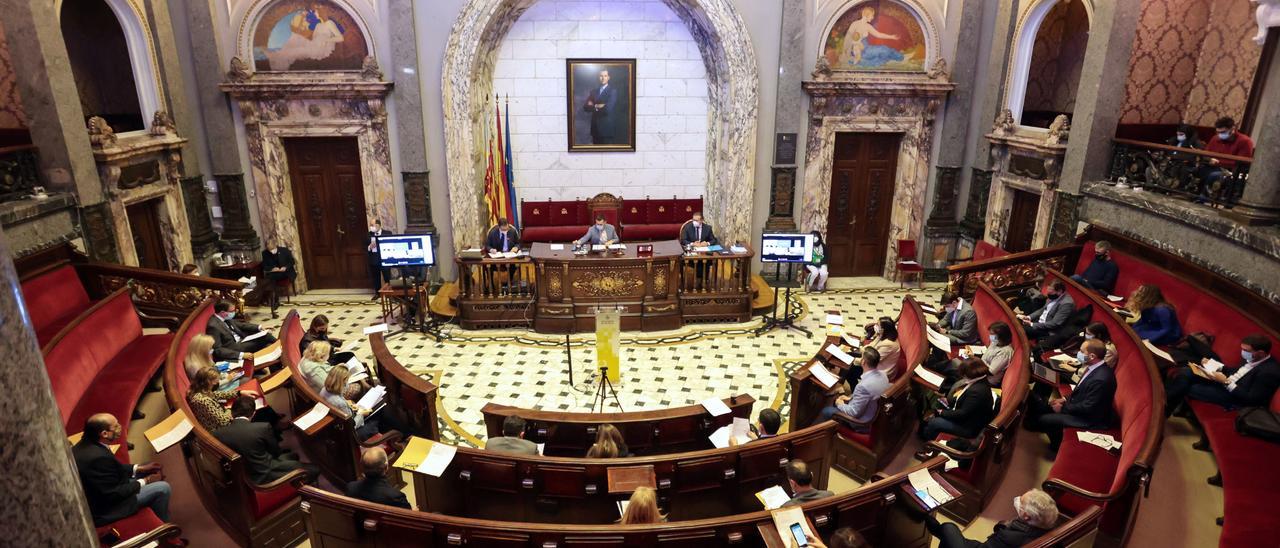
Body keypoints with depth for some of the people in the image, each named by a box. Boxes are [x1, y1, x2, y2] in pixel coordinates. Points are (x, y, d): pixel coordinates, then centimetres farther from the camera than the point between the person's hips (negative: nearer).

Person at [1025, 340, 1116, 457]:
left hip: (1089, 418, -9)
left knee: (1044, 420, -10)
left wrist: (1063, 407, -16)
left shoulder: (1101, 379, -34)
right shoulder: (1095, 367, -4)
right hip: (1079, 405, 10)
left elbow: (1088, 408, -27)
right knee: (1037, 400, 5)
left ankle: (1059, 448, 15)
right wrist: (1065, 399, 2)